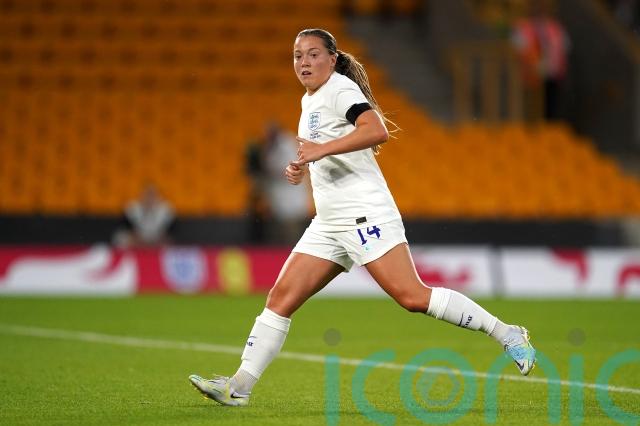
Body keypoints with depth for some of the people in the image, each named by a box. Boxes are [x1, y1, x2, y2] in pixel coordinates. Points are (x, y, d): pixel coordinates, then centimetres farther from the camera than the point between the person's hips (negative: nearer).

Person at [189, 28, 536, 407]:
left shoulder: (340, 88, -7)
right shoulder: (310, 101, 21)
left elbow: (378, 131, -25)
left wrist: (322, 149, -27)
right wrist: (304, 167, 18)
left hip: (365, 214, -9)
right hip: (328, 224, 9)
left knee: (412, 296, -16)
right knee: (282, 297, 1)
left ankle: (507, 334, -8)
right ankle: (240, 386, 0)